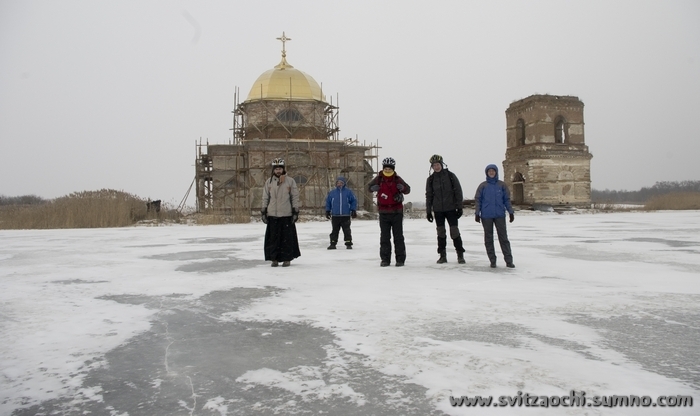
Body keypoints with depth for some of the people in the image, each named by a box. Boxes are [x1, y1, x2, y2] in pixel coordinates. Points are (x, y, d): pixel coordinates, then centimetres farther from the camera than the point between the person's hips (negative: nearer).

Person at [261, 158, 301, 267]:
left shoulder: (290, 181, 2)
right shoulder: (269, 182, 8)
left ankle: (287, 258, 11)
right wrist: (264, 212, 7)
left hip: (286, 215, -2)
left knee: (287, 237, 1)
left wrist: (295, 212, -2)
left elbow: (295, 197, 2)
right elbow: (265, 198, 11)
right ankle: (274, 258, 13)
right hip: (272, 215, 2)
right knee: (273, 237, 4)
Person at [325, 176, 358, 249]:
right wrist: (327, 211, 9)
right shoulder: (331, 192, 4)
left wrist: (353, 210, -1)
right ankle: (333, 243, 15)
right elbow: (328, 202, 11)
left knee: (347, 230, 5)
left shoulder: (349, 192, 0)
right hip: (335, 216, 1)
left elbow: (354, 201, 4)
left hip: (346, 216, -1)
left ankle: (348, 243, 12)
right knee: (334, 230, 8)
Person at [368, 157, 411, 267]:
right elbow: (369, 187, 7)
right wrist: (373, 188, -18)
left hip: (397, 212, -1)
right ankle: (385, 259, 15)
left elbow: (408, 190, -1)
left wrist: (403, 187, -25)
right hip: (384, 212, 1)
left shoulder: (397, 179, -2)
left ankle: (400, 259, 11)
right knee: (384, 237, 7)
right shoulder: (379, 178, 1)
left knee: (398, 236, 4)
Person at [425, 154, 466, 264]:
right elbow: (428, 196, 9)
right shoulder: (430, 179, 6)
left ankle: (460, 255, 5)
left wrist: (459, 207, -3)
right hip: (438, 210, 2)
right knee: (441, 233, 5)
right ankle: (442, 255, 13)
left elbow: (458, 192, 1)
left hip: (451, 209, -2)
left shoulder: (451, 176, 0)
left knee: (455, 232, -5)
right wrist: (428, 211, 6)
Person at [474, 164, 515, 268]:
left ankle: (509, 260, 3)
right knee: (488, 239, 4)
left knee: (503, 237, 0)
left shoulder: (502, 185, 6)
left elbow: (507, 200, 8)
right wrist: (477, 213, -1)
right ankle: (492, 260, 12)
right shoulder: (483, 186, 4)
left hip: (500, 215, 0)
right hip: (486, 216, 0)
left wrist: (511, 212, 4)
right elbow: (478, 200, 4)